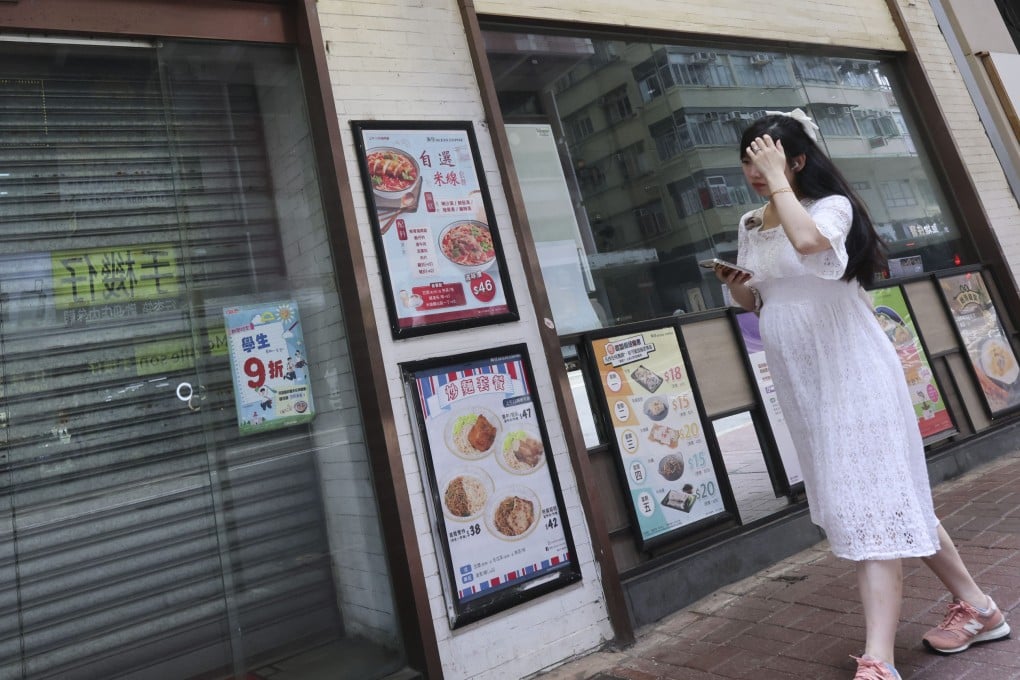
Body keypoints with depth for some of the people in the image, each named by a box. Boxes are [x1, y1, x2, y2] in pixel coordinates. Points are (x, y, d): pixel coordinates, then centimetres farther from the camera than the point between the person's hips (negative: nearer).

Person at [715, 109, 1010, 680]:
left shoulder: (833, 205, -7)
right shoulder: (750, 227, 11)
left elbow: (806, 240, -33)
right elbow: (756, 303, 19)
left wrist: (778, 180, -20)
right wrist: (735, 286, -2)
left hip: (852, 374, -7)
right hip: (802, 385, 7)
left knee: (869, 502, -9)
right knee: (889, 500, 14)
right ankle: (976, 606, 31)